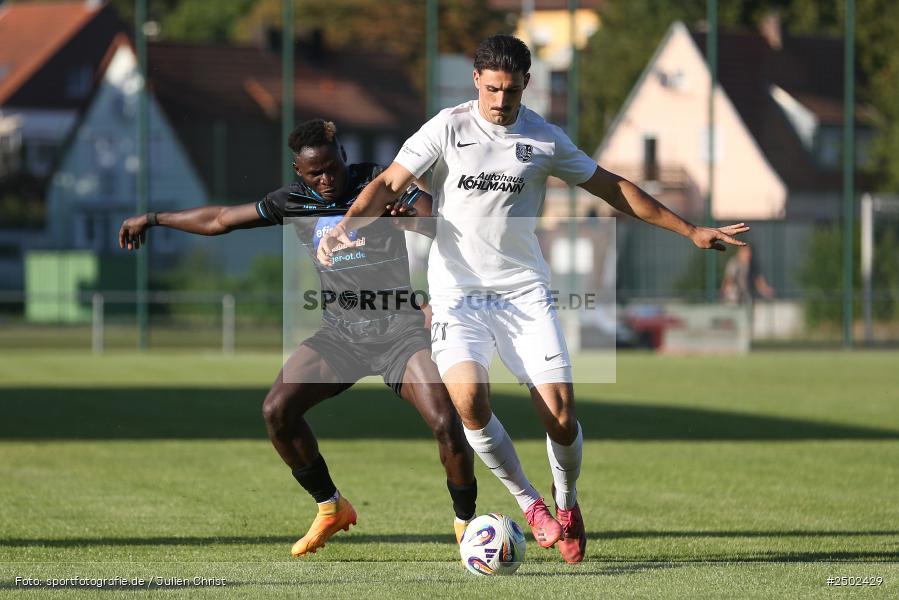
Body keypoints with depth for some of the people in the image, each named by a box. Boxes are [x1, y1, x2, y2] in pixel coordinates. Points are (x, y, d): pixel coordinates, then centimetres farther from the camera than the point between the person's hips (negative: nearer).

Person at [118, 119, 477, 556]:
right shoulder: (293, 201, 5)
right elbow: (221, 219, 16)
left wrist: (414, 216, -33)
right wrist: (154, 219, 22)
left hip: (399, 330, -4)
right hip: (340, 332, 4)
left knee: (445, 423, -23)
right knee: (277, 410, -14)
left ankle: (466, 522, 1)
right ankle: (331, 509, 6)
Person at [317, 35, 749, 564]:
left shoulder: (545, 140, 3)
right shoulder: (448, 129, -3)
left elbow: (612, 188, 13)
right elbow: (389, 184, -4)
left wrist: (689, 231, 13)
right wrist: (345, 226, -23)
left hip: (526, 291, 1)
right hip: (457, 292, -1)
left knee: (561, 416, -9)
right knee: (469, 399, -25)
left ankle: (567, 503, 23)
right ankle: (529, 504, -3)